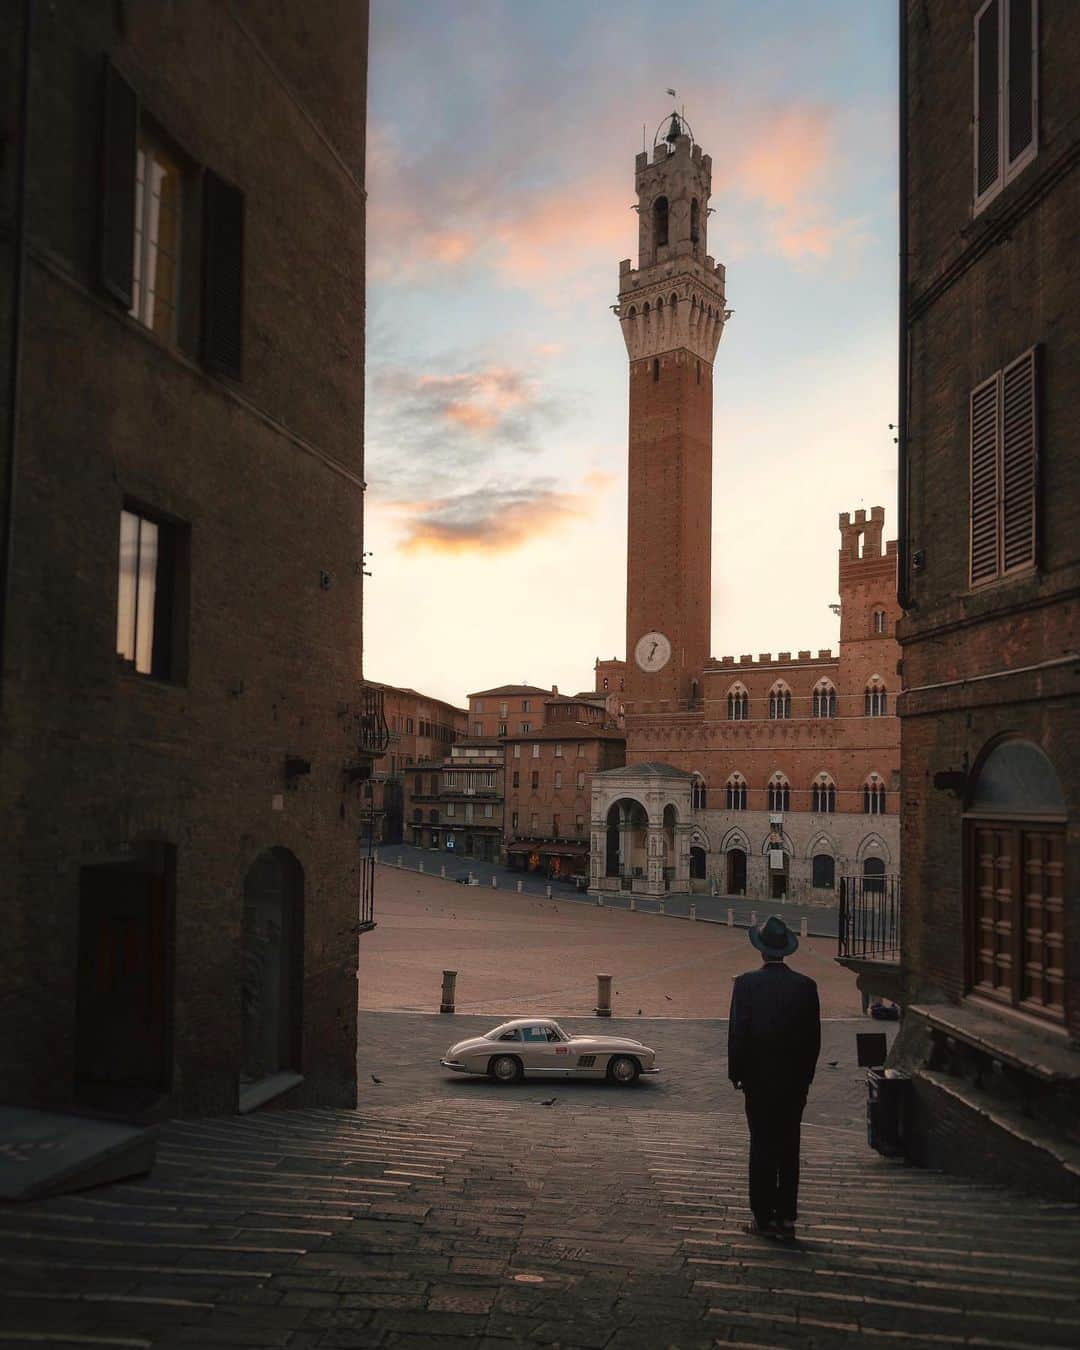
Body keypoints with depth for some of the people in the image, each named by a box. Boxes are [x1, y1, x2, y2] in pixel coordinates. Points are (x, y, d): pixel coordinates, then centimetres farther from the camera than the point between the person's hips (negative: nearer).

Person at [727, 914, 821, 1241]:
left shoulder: (746, 984, -11)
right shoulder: (806, 986, -2)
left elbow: (737, 1033, -10)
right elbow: (814, 1037, 2)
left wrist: (736, 1073, 1)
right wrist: (806, 1075, 12)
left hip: (758, 1079, -3)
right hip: (795, 1081, 3)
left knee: (762, 1148, 4)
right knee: (789, 1149, 10)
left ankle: (764, 1218, 7)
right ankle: (786, 1218, 15)